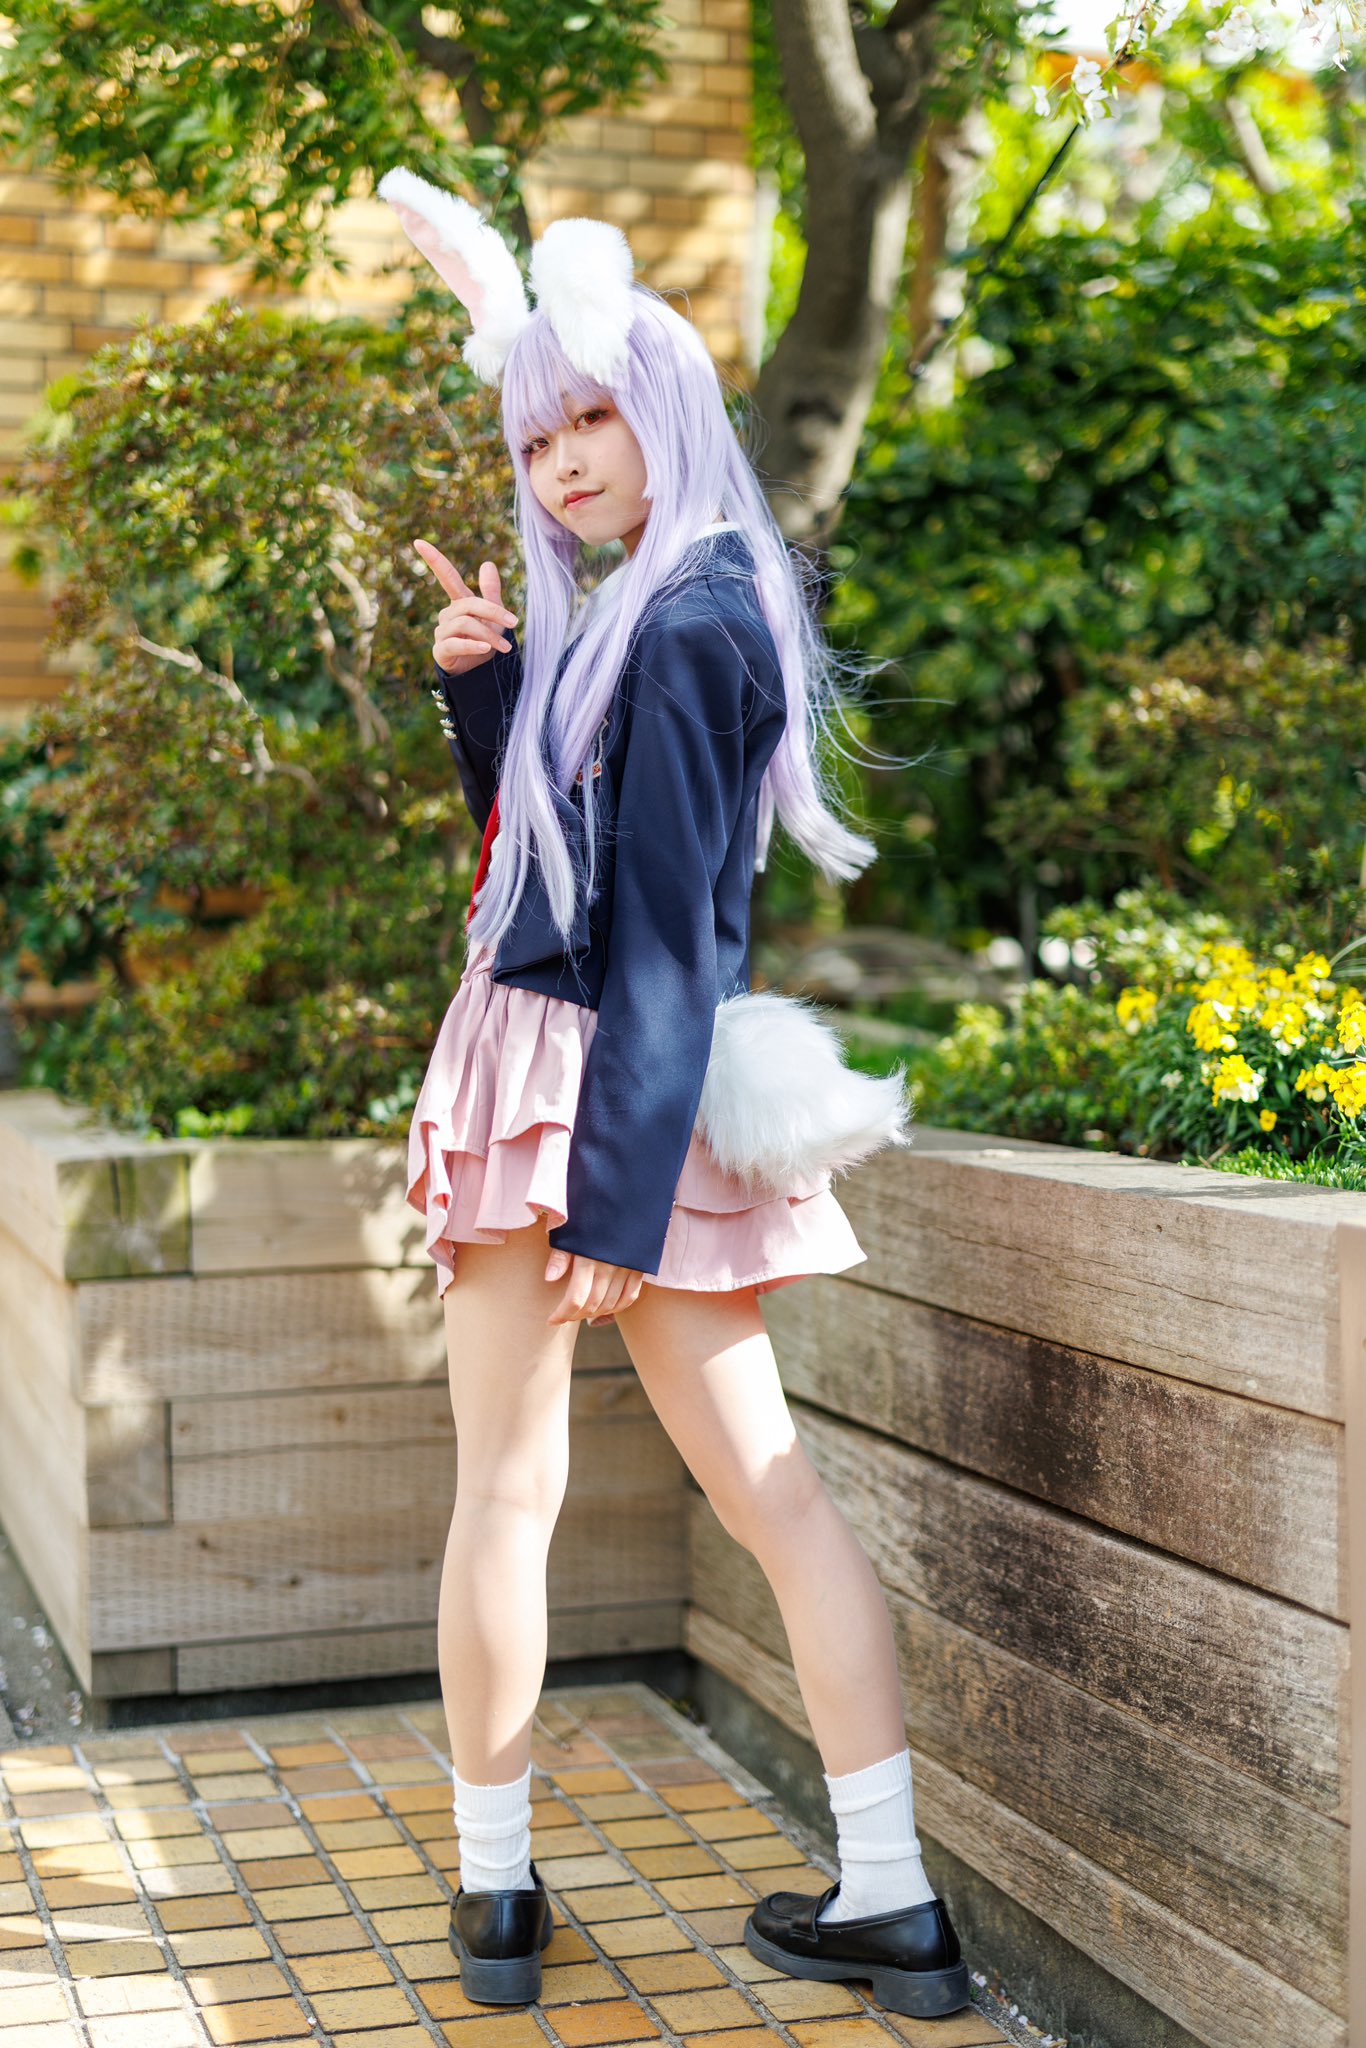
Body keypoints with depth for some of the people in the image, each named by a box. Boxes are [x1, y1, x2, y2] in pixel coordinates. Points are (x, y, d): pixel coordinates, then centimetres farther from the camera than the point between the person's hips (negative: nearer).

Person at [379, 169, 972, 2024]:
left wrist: (610, 1187, -20)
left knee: (507, 1490, 3)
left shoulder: (683, 627, -13)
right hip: (642, 1103, 9)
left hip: (592, 1081, -9)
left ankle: (496, 1896, 16)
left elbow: (665, 933, -18)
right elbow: (528, 836, 22)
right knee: (766, 1483, 6)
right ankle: (892, 1903, 10)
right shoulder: (642, 609, 16)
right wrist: (480, 679, 6)